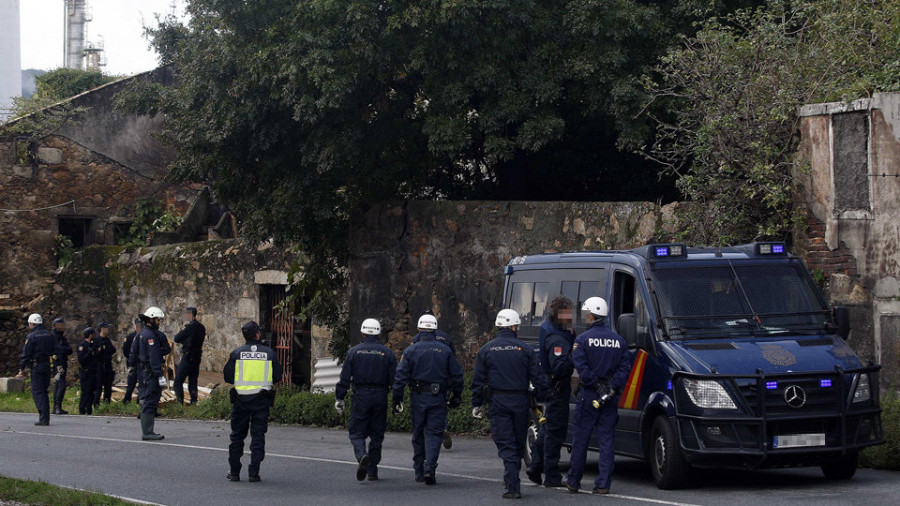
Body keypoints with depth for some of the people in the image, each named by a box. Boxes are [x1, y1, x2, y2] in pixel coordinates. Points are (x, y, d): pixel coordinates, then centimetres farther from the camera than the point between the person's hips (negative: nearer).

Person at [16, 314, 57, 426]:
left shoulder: (31, 336, -9)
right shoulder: (50, 335, 11)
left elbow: (26, 354, -10)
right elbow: (55, 351, 14)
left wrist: (21, 369, -8)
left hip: (36, 366, -6)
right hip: (48, 366, 6)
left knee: (37, 392, -5)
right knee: (44, 391, 15)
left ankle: (43, 418, -14)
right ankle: (46, 417, 14)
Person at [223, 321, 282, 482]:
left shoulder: (237, 353, -3)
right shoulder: (269, 353, -2)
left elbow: (227, 376, 0)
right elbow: (278, 377, 5)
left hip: (241, 399, 0)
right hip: (262, 400, 0)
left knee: (237, 435, 10)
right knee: (258, 436, 5)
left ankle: (234, 472, 12)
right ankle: (254, 472, 0)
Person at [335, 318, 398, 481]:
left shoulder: (354, 352, 0)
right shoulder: (387, 353, 3)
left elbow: (344, 378, -1)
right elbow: (394, 379, 1)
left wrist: (339, 399, 5)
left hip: (360, 396, -1)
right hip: (380, 396, 1)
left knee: (356, 433, 3)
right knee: (376, 435, 10)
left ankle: (362, 455, -27)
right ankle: (372, 471, 12)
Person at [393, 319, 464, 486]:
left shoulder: (411, 350, -1)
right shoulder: (445, 350, 2)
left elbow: (401, 376, -5)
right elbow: (457, 374, 6)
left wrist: (397, 398, -2)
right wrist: (456, 395, 17)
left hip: (418, 397, 0)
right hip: (438, 397, 0)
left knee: (418, 434, 12)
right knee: (434, 433, -1)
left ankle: (419, 472, 17)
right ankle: (429, 468, -18)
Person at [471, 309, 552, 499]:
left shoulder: (486, 350, 2)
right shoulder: (524, 349, -1)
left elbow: (478, 381, 3)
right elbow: (538, 377, -1)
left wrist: (477, 404, 9)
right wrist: (544, 398, 6)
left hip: (498, 401, 0)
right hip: (520, 401, 0)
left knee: (505, 444, -2)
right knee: (519, 442, 14)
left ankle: (512, 486, -13)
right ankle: (513, 482, 22)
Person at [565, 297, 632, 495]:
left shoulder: (583, 339, -5)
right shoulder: (618, 340, 8)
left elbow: (581, 367, -14)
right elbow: (625, 366, 2)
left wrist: (596, 385, -10)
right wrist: (611, 386, -5)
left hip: (589, 396, -3)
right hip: (611, 397, 3)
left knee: (581, 439, 5)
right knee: (606, 440, 5)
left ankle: (573, 482, 12)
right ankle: (603, 484, 0)